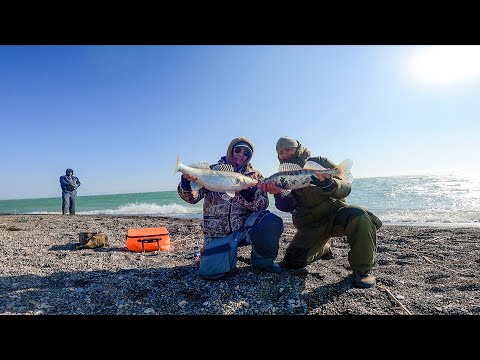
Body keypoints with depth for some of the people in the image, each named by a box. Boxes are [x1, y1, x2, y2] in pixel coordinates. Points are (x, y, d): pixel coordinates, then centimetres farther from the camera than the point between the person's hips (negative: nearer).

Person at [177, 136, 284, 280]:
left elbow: (262, 205, -5)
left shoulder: (255, 176, 6)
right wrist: (187, 184, -29)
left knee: (272, 222, -27)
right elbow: (192, 197, -6)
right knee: (212, 271, -19)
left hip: (244, 227, 1)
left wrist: (247, 194, -25)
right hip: (217, 233, 0)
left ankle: (261, 260, 2)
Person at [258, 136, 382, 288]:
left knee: (359, 216, -34)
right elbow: (287, 206, -12)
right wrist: (278, 193, -34)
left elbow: (346, 188, -12)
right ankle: (324, 246, 23)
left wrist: (328, 184, -34)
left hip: (334, 212, -2)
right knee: (293, 261, -9)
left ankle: (362, 270, -14)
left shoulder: (320, 162, -2)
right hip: (310, 224, 3)